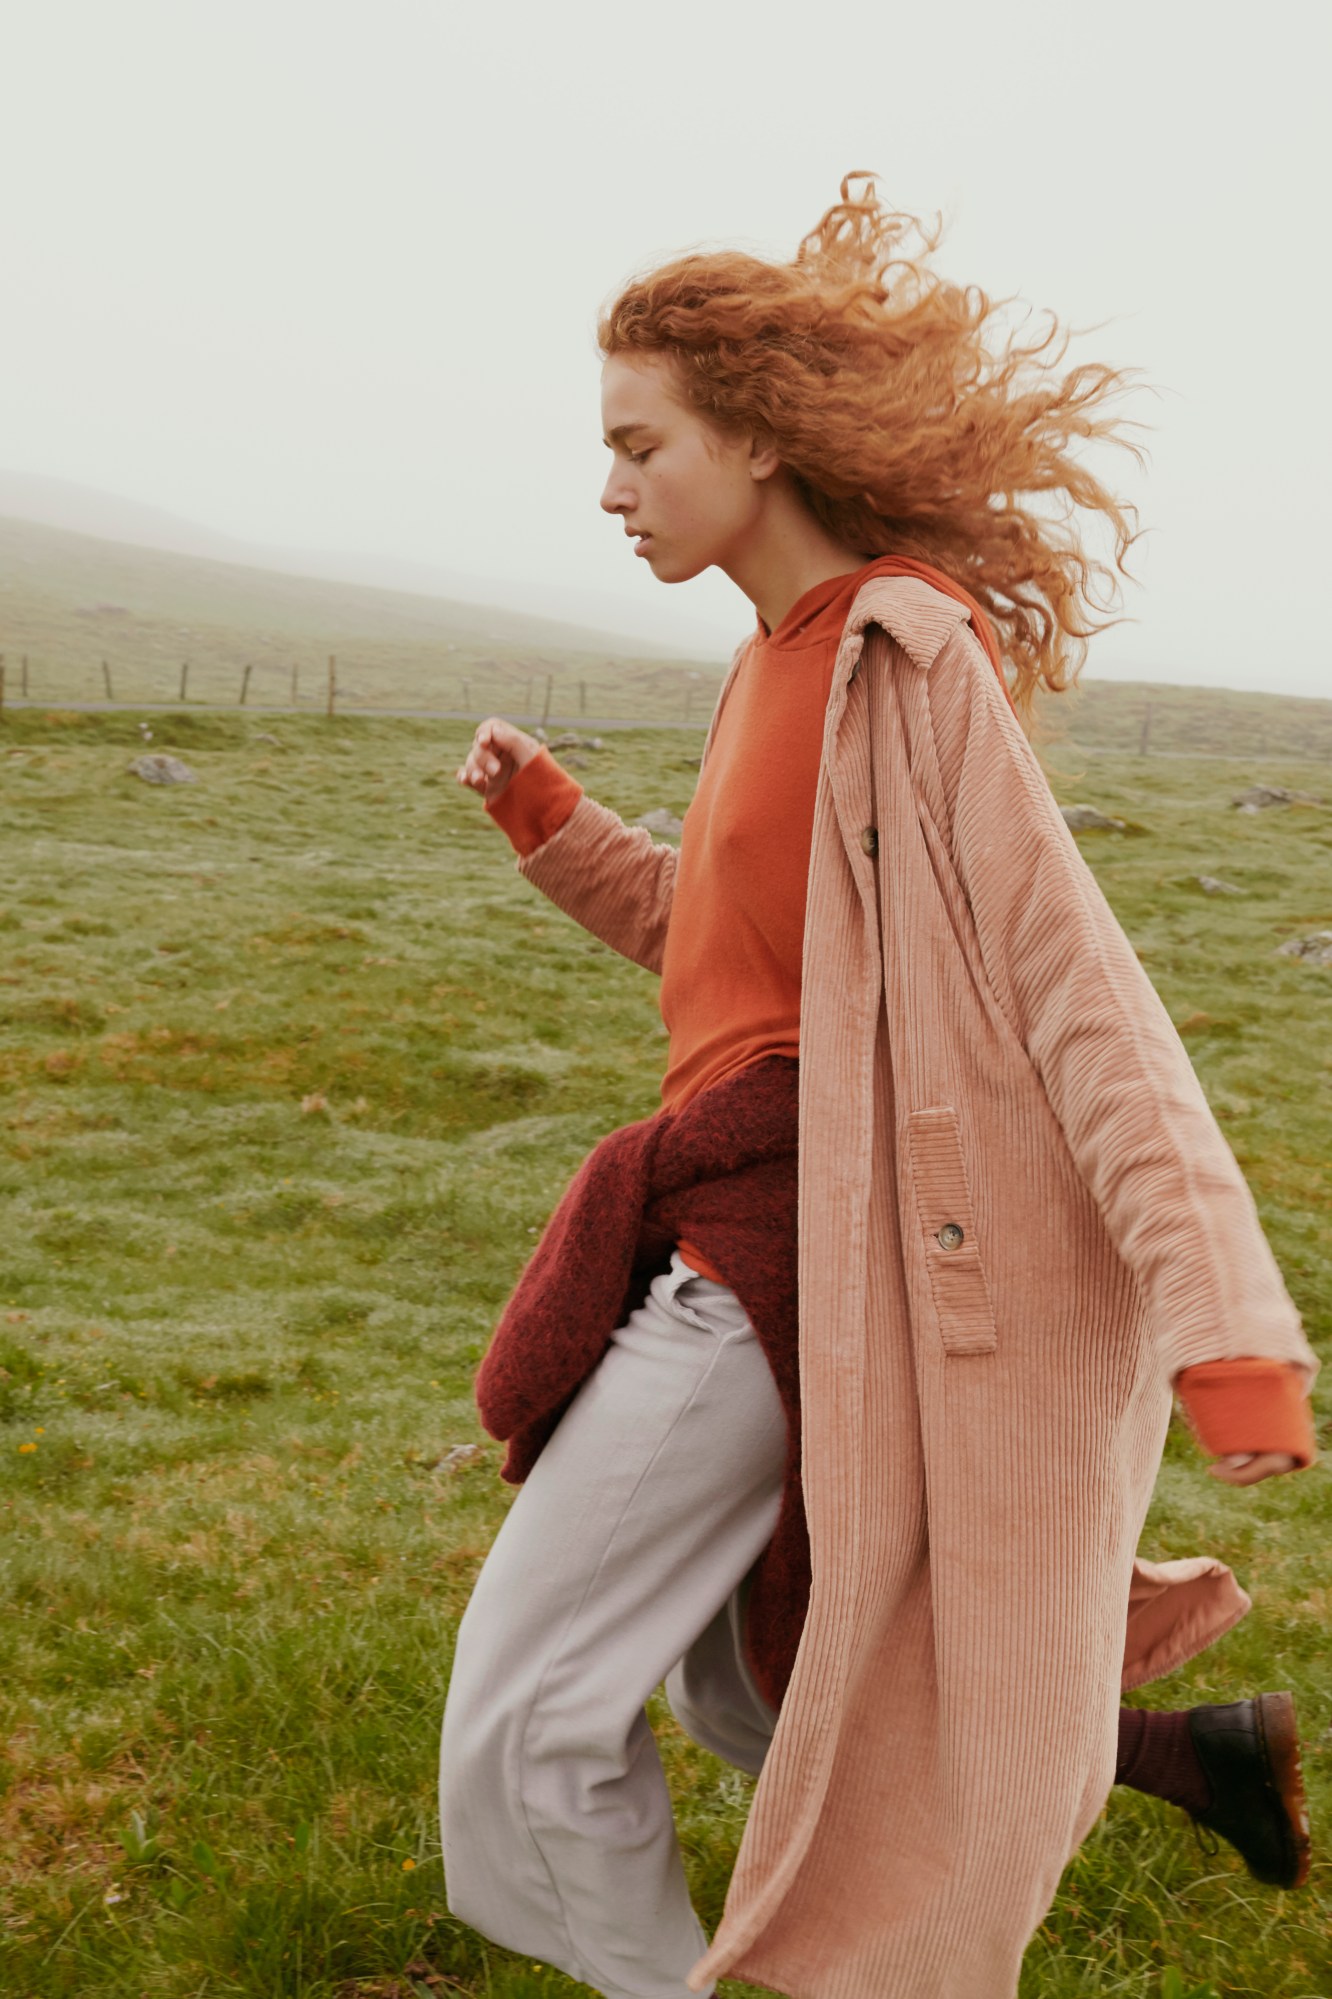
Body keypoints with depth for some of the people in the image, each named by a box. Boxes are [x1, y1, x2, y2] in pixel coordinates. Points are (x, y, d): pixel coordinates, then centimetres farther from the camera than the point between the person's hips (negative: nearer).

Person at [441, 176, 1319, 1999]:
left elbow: (1075, 975, -20)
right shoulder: (789, 664, 13)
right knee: (742, 1690, 23)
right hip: (739, 1224, 10)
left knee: (530, 1709, -1)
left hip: (787, 1238, -10)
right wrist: (547, 816, 9)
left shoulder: (909, 654, -14)